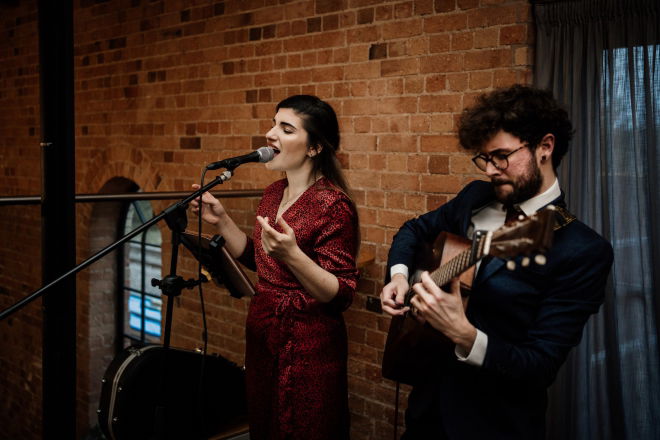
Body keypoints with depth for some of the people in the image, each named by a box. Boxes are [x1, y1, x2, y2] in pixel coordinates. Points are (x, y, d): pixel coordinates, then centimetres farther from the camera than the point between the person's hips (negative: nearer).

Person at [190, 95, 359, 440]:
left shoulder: (333, 205, -20)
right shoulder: (273, 193, 3)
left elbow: (339, 296, -22)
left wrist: (292, 256, -37)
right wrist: (221, 220, 5)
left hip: (307, 348, -8)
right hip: (262, 336, 8)